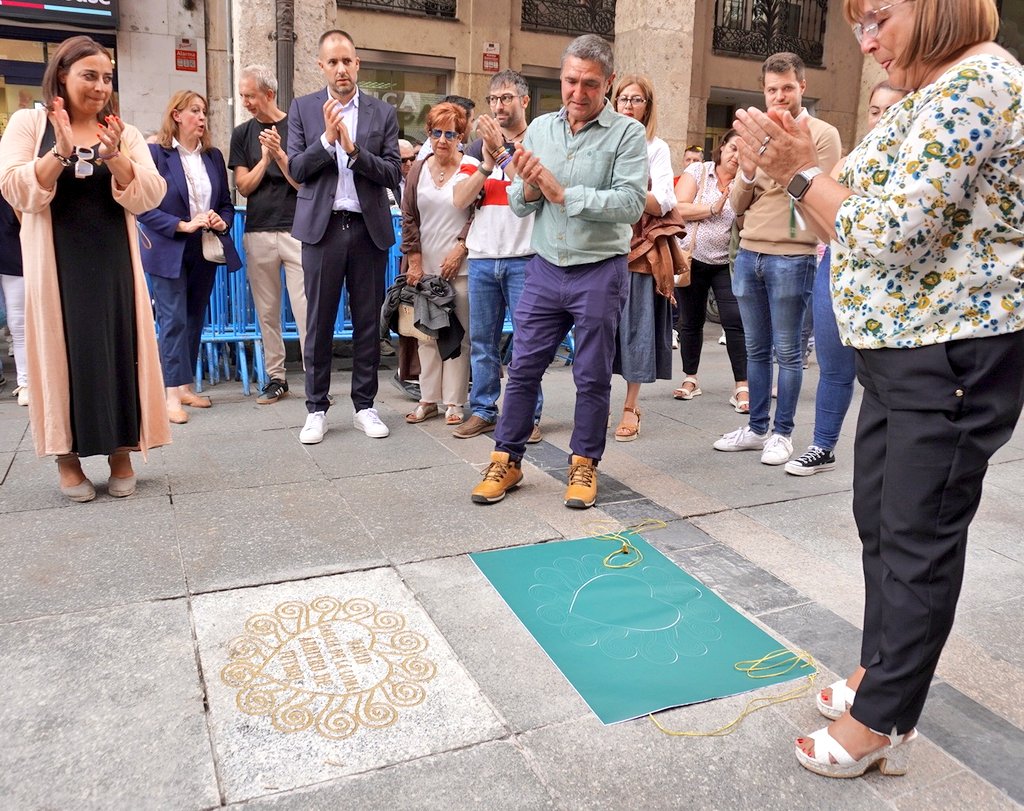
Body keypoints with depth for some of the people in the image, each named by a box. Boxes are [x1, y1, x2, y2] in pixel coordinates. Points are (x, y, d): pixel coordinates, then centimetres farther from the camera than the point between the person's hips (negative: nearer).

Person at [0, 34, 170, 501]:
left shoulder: (124, 133, 8)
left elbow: (148, 198, -3)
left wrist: (115, 156, -17)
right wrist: (60, 151, -18)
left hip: (113, 264, 2)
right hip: (55, 265, -2)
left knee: (119, 351, 2)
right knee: (61, 352, 1)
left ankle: (121, 454, 13)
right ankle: (67, 458, 12)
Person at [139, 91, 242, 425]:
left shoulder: (213, 156, 11)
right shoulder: (155, 154, -5)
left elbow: (226, 203, 14)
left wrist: (223, 222, -7)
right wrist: (182, 225, -19)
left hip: (205, 252, 5)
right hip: (168, 252, -5)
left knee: (194, 320, 9)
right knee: (173, 321, -6)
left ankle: (185, 386, 18)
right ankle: (172, 394, -2)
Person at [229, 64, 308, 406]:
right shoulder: (242, 134, 11)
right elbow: (244, 187, 4)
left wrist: (279, 153, -14)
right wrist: (265, 158, -9)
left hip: (296, 230, -3)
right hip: (258, 233, 3)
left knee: (306, 310, -6)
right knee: (267, 312, 7)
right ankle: (276, 377, 16)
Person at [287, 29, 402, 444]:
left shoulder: (383, 112, 6)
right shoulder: (303, 108, 7)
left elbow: (393, 174, -1)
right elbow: (296, 169, 0)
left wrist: (354, 149, -14)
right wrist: (327, 138, -13)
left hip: (369, 227, 1)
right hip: (322, 226, 0)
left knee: (367, 321, 5)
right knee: (319, 322, 3)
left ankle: (364, 405, 17)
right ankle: (317, 408, 13)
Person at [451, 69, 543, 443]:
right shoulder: (478, 147, 14)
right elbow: (460, 199, 2)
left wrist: (501, 152, -17)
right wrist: (487, 164, -10)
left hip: (524, 258, -4)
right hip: (482, 257, 4)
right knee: (482, 340, 7)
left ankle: (529, 415, 6)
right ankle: (483, 410, 17)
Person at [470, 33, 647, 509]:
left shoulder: (627, 134, -6)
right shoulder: (539, 129, 7)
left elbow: (631, 203, -19)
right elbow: (517, 204, 7)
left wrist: (562, 192, -20)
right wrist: (529, 188, -16)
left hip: (600, 272, -3)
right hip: (545, 268, 4)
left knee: (592, 377, 7)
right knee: (523, 368, 6)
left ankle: (584, 464, 22)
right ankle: (507, 460, 19)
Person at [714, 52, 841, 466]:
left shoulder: (822, 134, 0)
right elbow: (738, 206, 12)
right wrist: (747, 174, -7)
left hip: (791, 257, -5)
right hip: (748, 253, 5)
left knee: (786, 352, 2)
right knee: (756, 350, 12)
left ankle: (782, 433, 12)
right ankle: (757, 427, 22)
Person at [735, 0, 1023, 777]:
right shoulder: (934, 94, 15)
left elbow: (892, 235, -24)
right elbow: (865, 221, 12)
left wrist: (802, 173, -13)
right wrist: (800, 168, 0)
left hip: (956, 351, -10)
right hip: (903, 344, 10)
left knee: (919, 537, 0)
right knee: (880, 518, 17)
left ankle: (882, 723, 14)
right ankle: (883, 670, 35)